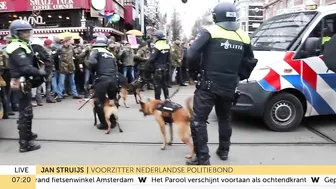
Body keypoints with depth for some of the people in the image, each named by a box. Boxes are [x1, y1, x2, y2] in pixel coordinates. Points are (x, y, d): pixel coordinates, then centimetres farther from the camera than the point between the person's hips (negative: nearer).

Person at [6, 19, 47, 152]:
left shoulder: (22, 45, 15)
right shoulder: (16, 48, -18)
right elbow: (25, 67, -28)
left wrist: (38, 72, -2)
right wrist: (40, 72, -16)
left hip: (25, 81, 11)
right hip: (22, 83, -11)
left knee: (26, 110, 23)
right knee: (25, 112, -7)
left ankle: (27, 134, 40)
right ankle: (24, 144, -1)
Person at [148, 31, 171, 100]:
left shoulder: (157, 46, -15)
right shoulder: (167, 46, 5)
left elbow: (152, 59, -19)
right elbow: (169, 59, 9)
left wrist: (151, 66, -3)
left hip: (158, 69, -7)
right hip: (165, 68, 7)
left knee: (157, 85, 0)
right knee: (165, 84, 16)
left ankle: (158, 99, 4)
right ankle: (167, 98, 23)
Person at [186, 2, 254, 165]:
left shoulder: (210, 32, -7)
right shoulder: (243, 37, 6)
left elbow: (190, 55, -14)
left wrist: (195, 71, 4)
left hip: (208, 85, -5)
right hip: (229, 88, 6)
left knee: (198, 121, 1)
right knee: (225, 119, 23)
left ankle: (202, 158, 1)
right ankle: (224, 151, 35)